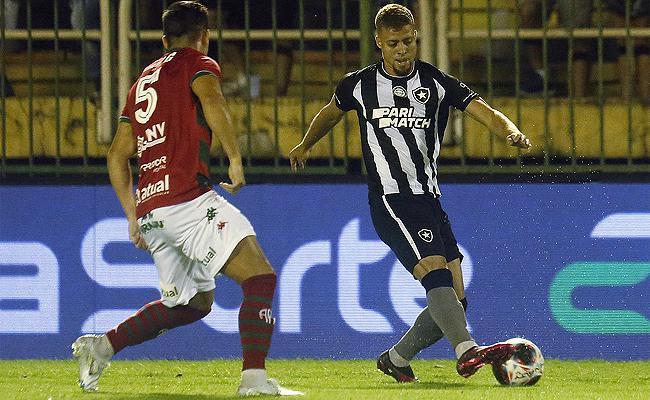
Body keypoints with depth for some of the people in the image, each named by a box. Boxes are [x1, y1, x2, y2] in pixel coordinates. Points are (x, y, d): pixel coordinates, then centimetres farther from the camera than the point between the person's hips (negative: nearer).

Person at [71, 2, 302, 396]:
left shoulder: (143, 82, 26)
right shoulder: (198, 64, 5)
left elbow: (118, 156, 26)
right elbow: (212, 101, -19)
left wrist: (133, 216, 31)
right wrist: (236, 160, -14)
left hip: (149, 208, 8)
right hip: (188, 198, -8)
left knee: (195, 302, 22)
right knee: (261, 277, -11)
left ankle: (101, 345, 16)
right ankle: (255, 377, -26)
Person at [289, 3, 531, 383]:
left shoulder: (437, 82, 5)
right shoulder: (359, 85, 5)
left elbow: (483, 110, -7)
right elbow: (331, 112, 26)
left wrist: (511, 131, -28)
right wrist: (305, 146, 42)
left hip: (429, 201, 4)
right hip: (390, 200, -4)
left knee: (455, 300, 0)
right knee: (436, 272, -26)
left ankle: (395, 359, 18)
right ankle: (467, 351, -41)